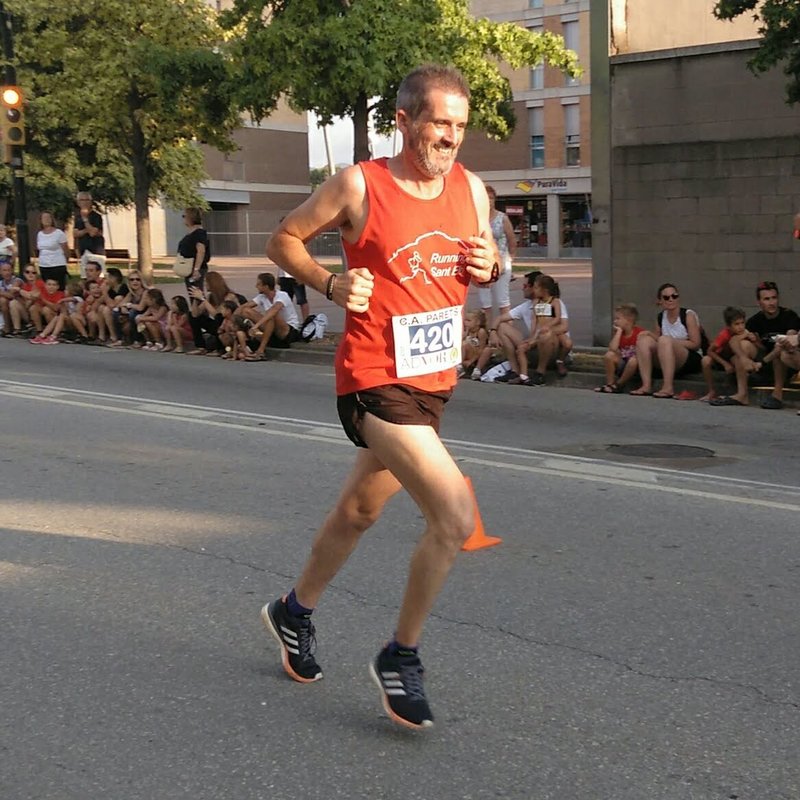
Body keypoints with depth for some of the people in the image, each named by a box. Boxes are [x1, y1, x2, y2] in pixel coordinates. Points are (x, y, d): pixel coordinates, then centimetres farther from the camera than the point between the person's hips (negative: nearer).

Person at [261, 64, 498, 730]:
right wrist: (331, 283, -16)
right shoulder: (358, 186, -11)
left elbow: (486, 259, 20)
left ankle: (295, 612, 47)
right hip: (376, 380, -7)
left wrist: (490, 266, -3)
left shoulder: (471, 189, 5)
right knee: (457, 516, -18)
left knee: (359, 511, 23)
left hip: (434, 380, 7)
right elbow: (284, 239, 1)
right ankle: (401, 656, 3)